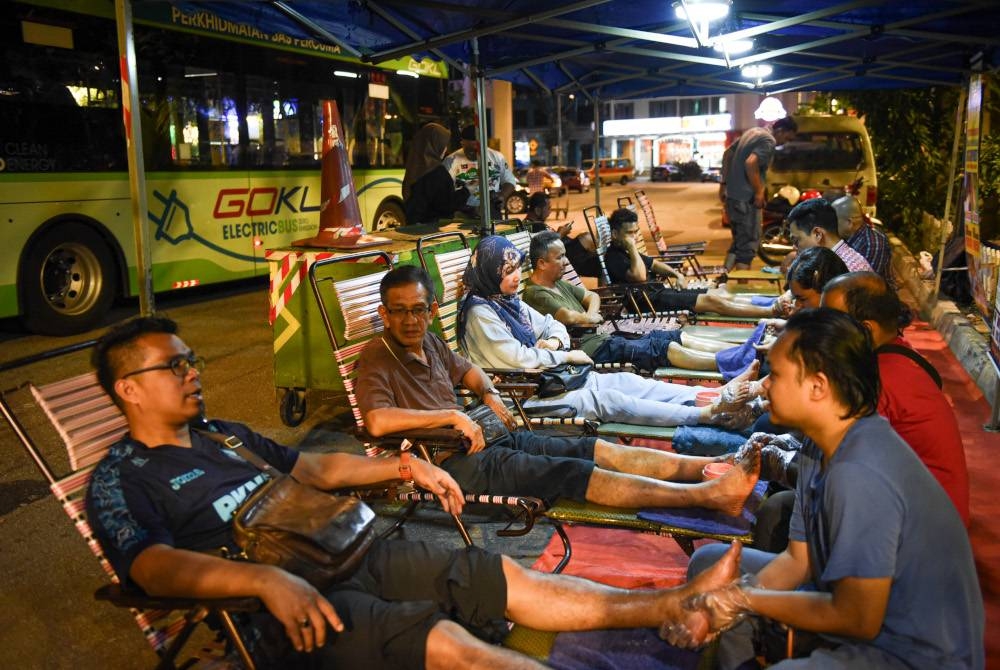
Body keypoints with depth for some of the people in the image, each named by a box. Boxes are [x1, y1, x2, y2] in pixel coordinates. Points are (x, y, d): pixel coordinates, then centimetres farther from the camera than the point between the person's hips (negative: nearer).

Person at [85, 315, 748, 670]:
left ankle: (681, 605, 2)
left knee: (511, 580, -2)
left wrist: (407, 467, 16)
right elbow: (155, 567, -19)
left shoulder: (222, 434, 21)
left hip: (349, 551, 8)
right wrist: (268, 580, -35)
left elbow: (314, 467, 26)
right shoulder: (122, 480, -1)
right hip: (282, 611, -7)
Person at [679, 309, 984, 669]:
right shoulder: (821, 448, -2)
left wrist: (746, 599, -14)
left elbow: (857, 620, -25)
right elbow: (798, 559, 3)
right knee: (710, 562, 11)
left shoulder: (860, 476, -32)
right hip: (860, 606, 9)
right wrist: (718, 606, -11)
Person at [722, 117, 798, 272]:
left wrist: (725, 181, 22)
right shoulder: (769, 141, -13)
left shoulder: (752, 132, 15)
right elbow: (751, 163, -28)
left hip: (732, 194, 9)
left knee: (738, 241, 19)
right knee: (748, 245, -3)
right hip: (746, 199, -9)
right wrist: (759, 192, -19)